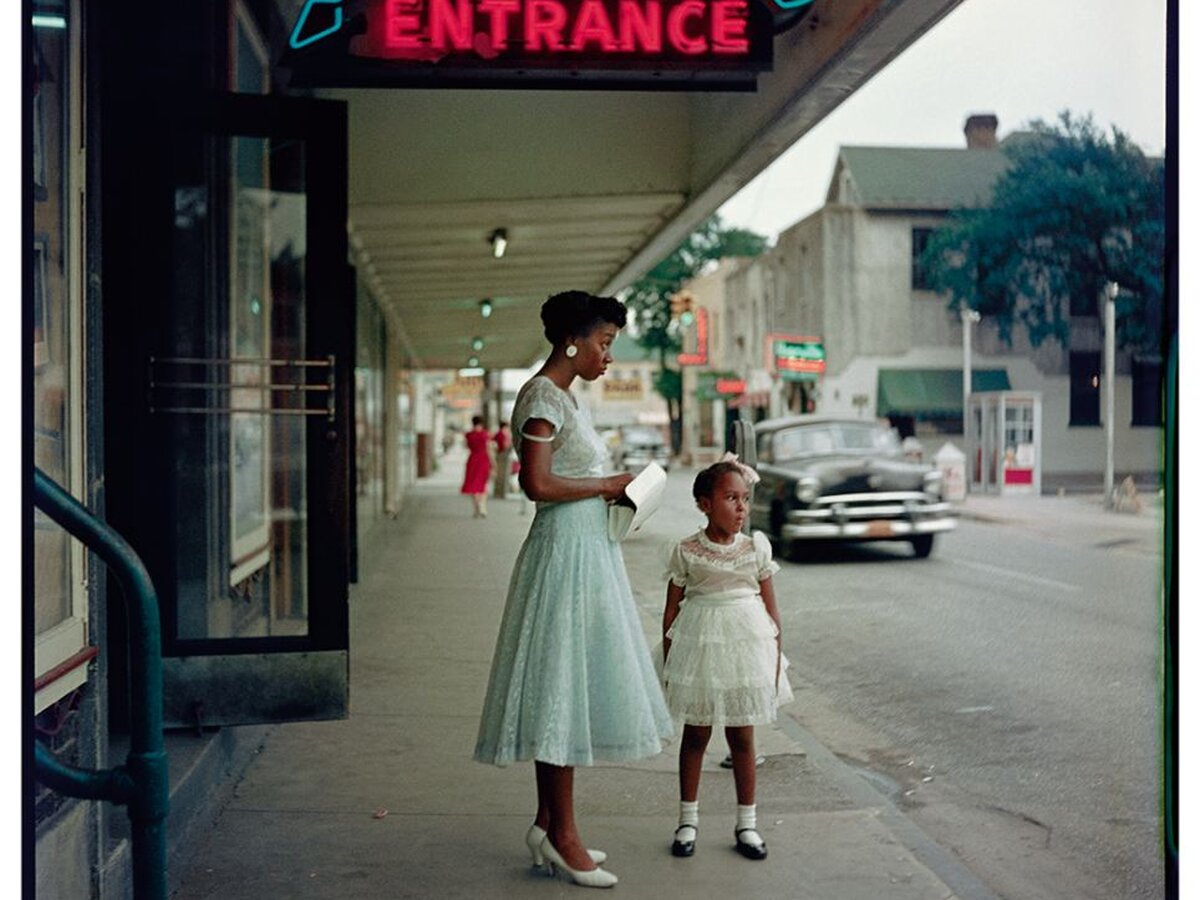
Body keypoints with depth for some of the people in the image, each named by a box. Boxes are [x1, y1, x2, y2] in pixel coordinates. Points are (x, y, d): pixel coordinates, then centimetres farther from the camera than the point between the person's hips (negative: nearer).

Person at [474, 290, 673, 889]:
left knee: (569, 689, 12)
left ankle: (547, 823, 19)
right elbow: (537, 484, -21)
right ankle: (562, 835, 2)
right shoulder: (543, 396, -13)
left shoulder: (565, 397, 17)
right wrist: (605, 486, -11)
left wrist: (610, 493, 5)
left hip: (587, 549, 10)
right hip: (564, 552, -10)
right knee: (563, 685, -5)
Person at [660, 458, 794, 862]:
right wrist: (669, 663, 1)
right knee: (695, 735, 9)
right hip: (700, 644, -1)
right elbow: (672, 609, 1)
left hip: (746, 646, 1)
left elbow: (771, 608, 5)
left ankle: (746, 823, 19)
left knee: (742, 738, 8)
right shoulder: (686, 552, -5)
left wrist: (776, 660, 3)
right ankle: (688, 819, 22)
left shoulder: (756, 548, 0)